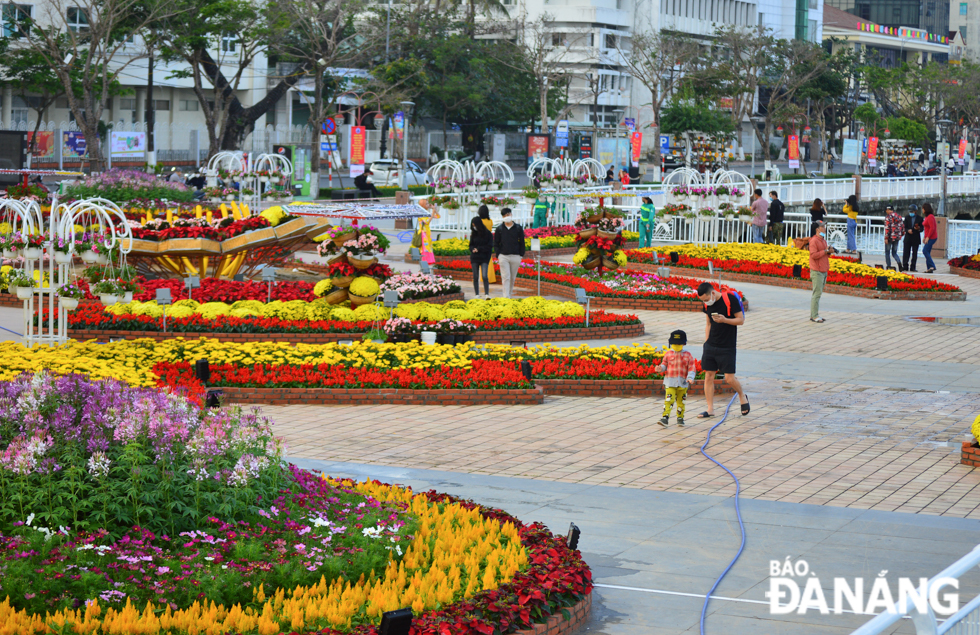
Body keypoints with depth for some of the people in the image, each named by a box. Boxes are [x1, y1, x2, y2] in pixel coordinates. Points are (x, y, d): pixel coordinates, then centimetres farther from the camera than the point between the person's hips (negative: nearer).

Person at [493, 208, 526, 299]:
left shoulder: (518, 228, 5)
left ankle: (509, 293, 25)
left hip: (515, 256, 1)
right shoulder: (499, 229, 4)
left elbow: (522, 243, 10)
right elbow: (496, 243, 9)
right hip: (503, 256, -1)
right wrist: (498, 255, -1)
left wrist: (521, 255, 3)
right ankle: (506, 297, -10)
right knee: (506, 277, -7)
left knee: (513, 277, 9)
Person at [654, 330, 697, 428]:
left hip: (683, 383, 1)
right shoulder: (668, 354, 4)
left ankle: (680, 418, 26)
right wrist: (660, 368, -12)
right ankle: (665, 417, -18)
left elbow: (692, 368, 0)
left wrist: (690, 377, -14)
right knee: (669, 400, -14)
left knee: (681, 401, 10)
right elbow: (664, 364, 11)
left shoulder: (688, 355, 2)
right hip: (670, 382, -1)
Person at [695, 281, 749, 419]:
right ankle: (710, 409, 8)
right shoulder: (707, 304, 5)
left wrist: (724, 320, -23)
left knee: (729, 379, -3)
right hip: (710, 346, 5)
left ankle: (742, 396, 27)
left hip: (727, 347, -5)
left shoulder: (730, 299, -13)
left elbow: (741, 320, -8)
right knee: (708, 376, 1)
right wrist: (706, 343, 12)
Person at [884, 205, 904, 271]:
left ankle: (888, 266, 6)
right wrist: (902, 233, 21)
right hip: (897, 237, 6)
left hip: (890, 237, -6)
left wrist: (886, 238, -15)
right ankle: (899, 263, -13)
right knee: (894, 253, 11)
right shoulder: (899, 216, 8)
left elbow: (887, 228, -16)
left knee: (887, 252, 9)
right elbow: (902, 226, 11)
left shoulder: (888, 217, -11)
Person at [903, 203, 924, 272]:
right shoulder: (907, 218, 10)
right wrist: (908, 230, -16)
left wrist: (918, 229, -20)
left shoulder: (920, 218, 4)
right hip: (908, 238, 2)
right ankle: (905, 267, 2)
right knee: (906, 253, -1)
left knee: (914, 254, 0)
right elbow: (905, 227, 5)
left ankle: (912, 268, 3)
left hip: (916, 239, -2)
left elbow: (922, 229, 2)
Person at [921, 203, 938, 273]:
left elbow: (932, 228, -22)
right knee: (927, 252, 7)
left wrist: (928, 237, -22)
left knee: (925, 251, -15)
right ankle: (929, 268, 7)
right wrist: (924, 237, 18)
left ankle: (932, 266, -14)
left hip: (931, 237, -10)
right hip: (928, 237, 10)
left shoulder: (930, 217, -15)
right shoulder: (927, 217, 15)